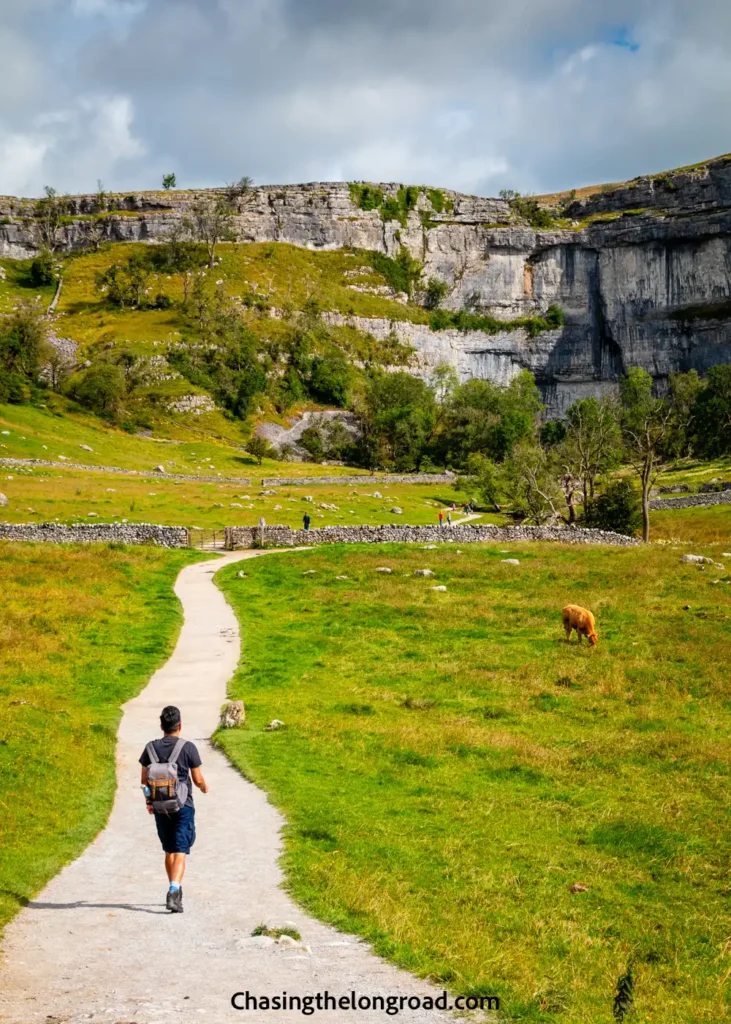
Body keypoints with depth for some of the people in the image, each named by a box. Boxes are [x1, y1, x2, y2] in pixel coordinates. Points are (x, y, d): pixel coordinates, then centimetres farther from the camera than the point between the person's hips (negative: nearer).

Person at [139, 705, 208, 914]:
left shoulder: (151, 748, 1)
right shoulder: (188, 748, -8)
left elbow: (144, 780, 5)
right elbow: (198, 780, -4)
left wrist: (148, 801, 20)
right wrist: (205, 787, 18)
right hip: (183, 805, -4)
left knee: (169, 850, 18)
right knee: (180, 851, -6)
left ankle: (175, 891, 29)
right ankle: (173, 892, -22)